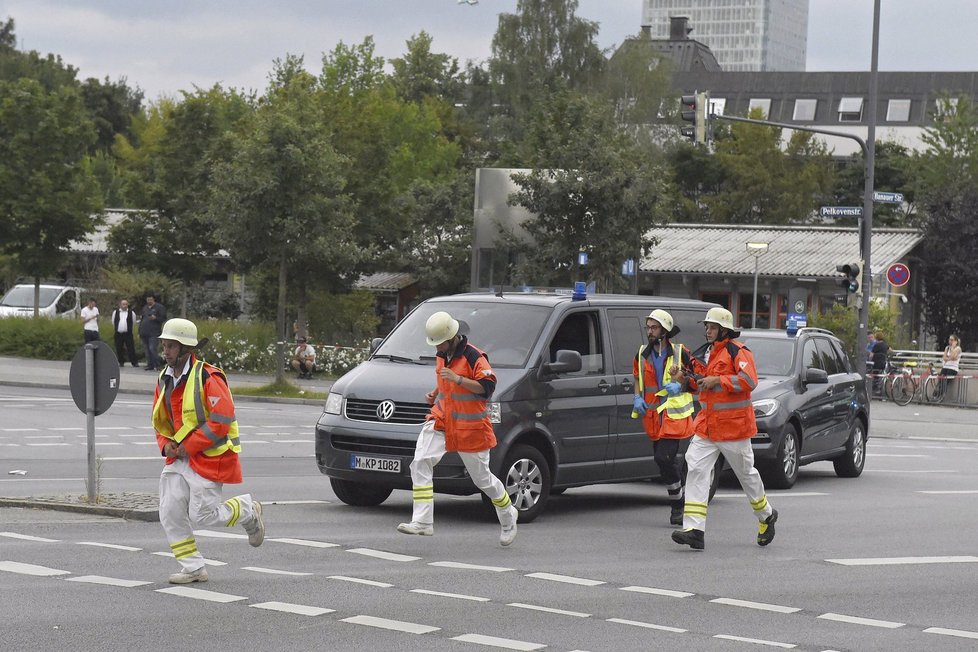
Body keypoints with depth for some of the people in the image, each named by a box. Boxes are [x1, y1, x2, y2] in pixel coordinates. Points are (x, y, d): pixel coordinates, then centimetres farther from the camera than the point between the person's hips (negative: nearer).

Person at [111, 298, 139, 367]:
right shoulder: (115, 312, 6)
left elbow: (133, 323, 13)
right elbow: (113, 323, 17)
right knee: (119, 348, 4)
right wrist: (114, 330, 19)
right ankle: (121, 362, 16)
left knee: (131, 348, -5)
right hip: (118, 333, 1)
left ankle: (134, 362, -2)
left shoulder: (131, 313, 3)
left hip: (128, 333, -1)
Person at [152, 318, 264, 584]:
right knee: (170, 514, 0)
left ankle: (248, 510, 22)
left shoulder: (208, 378, -17)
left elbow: (221, 423, -21)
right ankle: (193, 569, 10)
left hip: (208, 458, -7)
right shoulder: (165, 380, 8)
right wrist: (166, 444, -2)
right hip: (180, 457, 8)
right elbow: (160, 420, 20)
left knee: (202, 516, -7)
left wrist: (187, 446, -18)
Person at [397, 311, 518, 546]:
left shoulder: (474, 357, -15)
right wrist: (434, 393, 9)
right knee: (421, 463, -16)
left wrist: (458, 379, -29)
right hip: (442, 419, 7)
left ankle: (508, 517, 32)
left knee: (482, 478, 6)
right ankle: (423, 522, -20)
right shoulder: (442, 356, 11)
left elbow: (487, 388, -21)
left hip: (470, 426, -6)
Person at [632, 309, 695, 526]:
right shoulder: (642, 355, 10)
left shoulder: (680, 354, -4)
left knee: (663, 457, -17)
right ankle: (678, 502, 22)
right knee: (667, 460, 9)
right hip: (653, 415, 5)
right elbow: (638, 379, 24)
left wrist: (680, 385, -14)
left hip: (674, 415, -5)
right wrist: (638, 398, 5)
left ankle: (677, 504, -3)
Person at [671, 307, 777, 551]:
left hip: (734, 426, -7)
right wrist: (687, 380, 5)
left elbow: (748, 381, -25)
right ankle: (694, 529, -16)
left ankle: (766, 515, 35)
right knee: (696, 469, -9)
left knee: (746, 473, 9)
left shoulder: (738, 352, -11)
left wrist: (716, 380, -23)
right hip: (706, 426, 7)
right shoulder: (705, 352, 14)